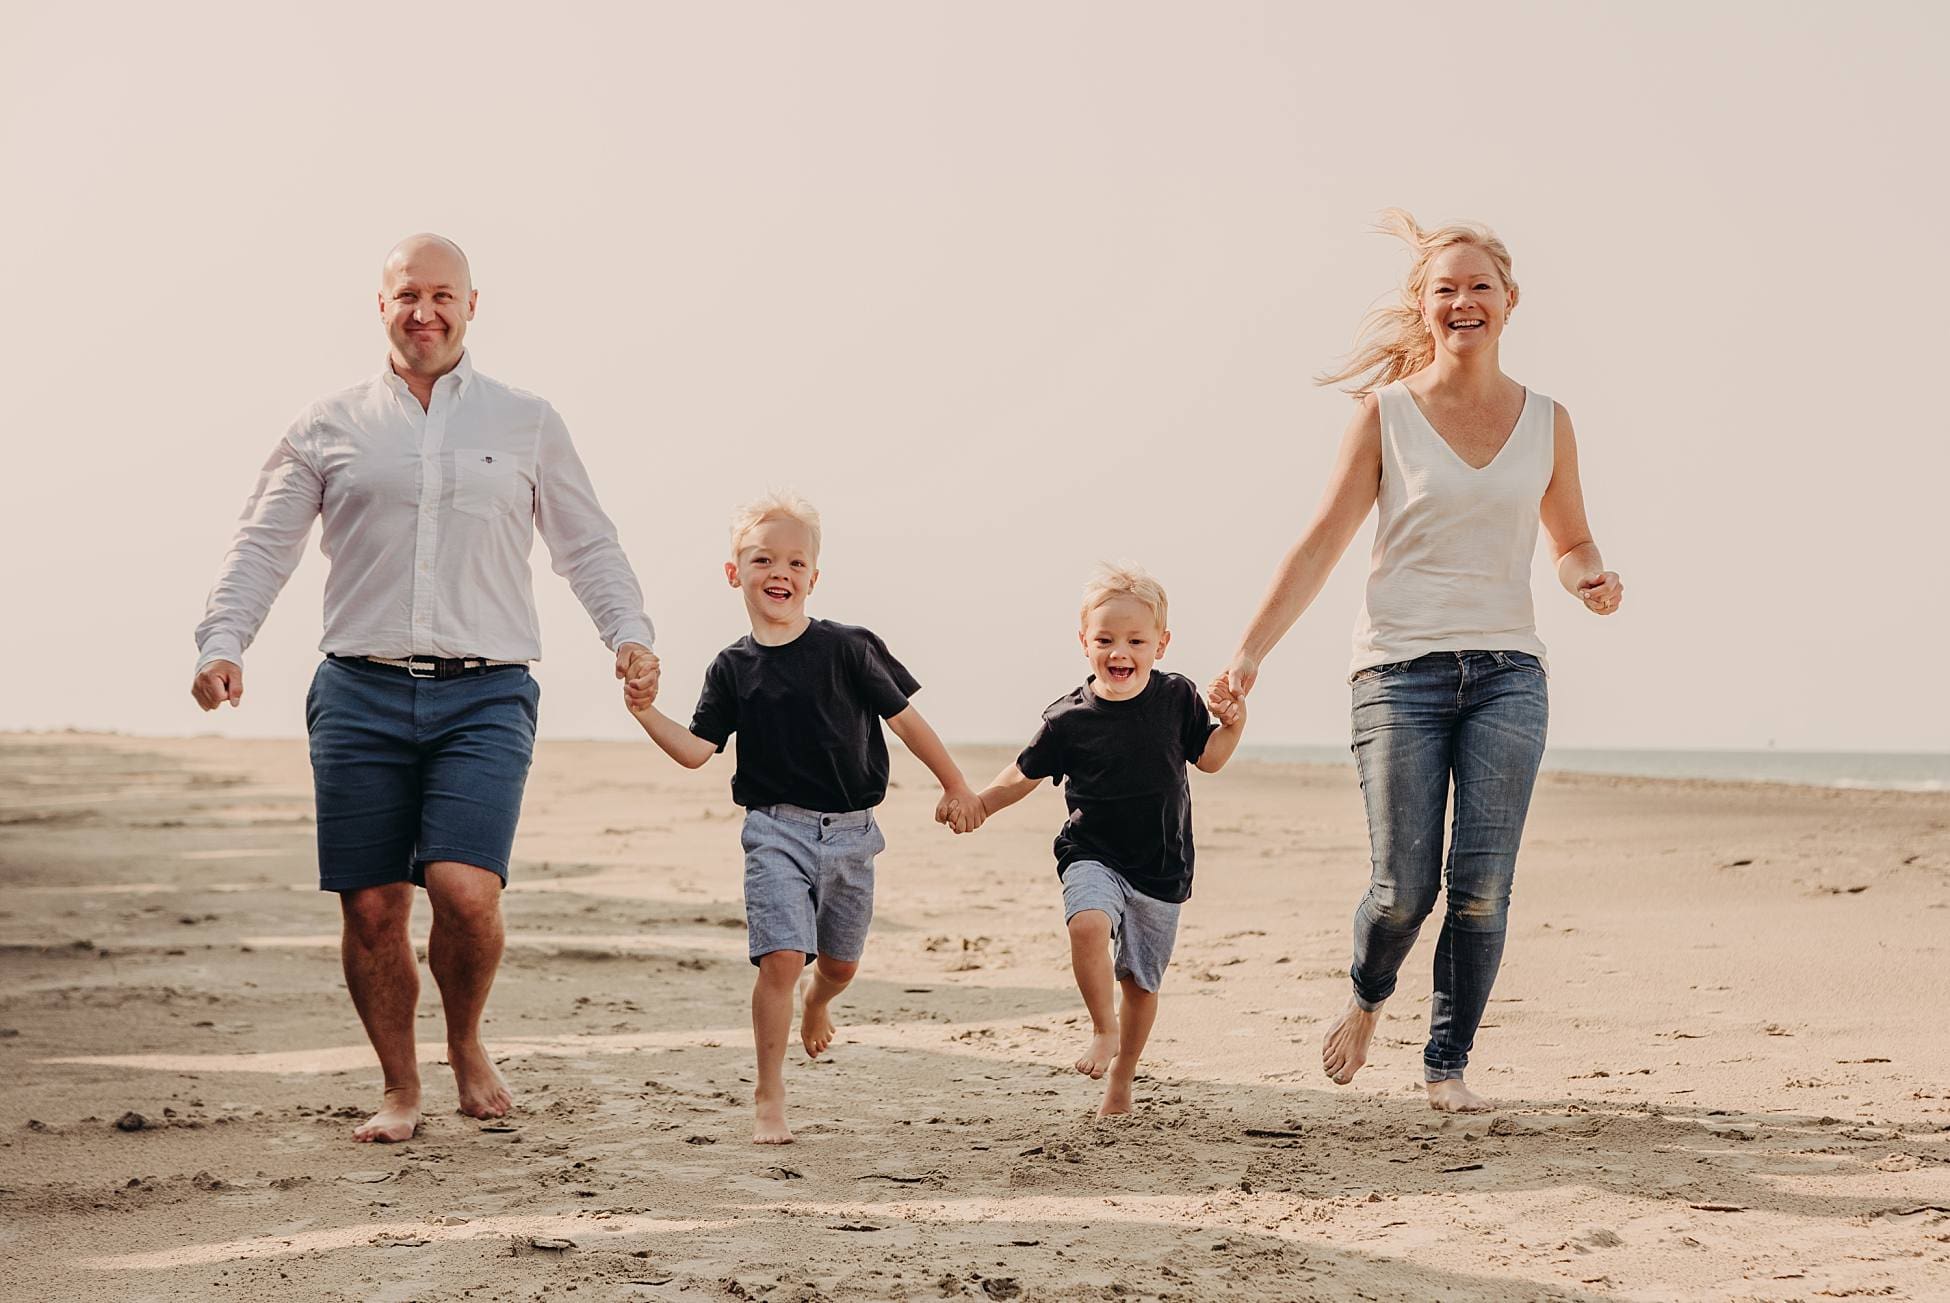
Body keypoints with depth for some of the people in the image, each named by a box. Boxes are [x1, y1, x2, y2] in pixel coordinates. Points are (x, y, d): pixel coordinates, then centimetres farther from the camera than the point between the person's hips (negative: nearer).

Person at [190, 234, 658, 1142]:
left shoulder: (529, 426, 13)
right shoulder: (330, 427, 11)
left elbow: (587, 545, 16)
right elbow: (264, 544, 11)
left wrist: (628, 634, 0)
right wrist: (222, 641, -3)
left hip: (484, 696, -1)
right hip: (360, 693, 1)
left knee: (466, 891, -16)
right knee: (371, 908, 0)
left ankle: (467, 1047, 12)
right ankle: (399, 1089, 19)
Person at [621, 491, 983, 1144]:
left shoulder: (848, 648, -4)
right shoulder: (733, 668, 0)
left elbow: (904, 718, 3)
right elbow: (695, 750, 0)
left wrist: (955, 784, 7)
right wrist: (646, 712, -15)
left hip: (850, 831, 1)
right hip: (777, 830, -1)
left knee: (840, 962, 15)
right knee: (781, 957, -15)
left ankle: (817, 1005, 53)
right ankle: (769, 1100, -4)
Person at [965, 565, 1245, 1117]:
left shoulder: (1178, 698, -4)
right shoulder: (1068, 718, -8)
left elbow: (1208, 758, 11)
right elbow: (1026, 773, 5)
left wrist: (1232, 724, -7)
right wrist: (977, 804, -7)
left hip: (1162, 869, 2)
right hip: (1093, 856, -2)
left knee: (1141, 980, 11)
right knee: (1088, 923, -34)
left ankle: (1120, 1082, 29)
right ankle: (1104, 1029, -15)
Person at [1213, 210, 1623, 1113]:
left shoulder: (1546, 422, 9)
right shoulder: (1386, 414, 3)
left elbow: (1571, 542, 19)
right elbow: (1324, 541, 0)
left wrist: (1591, 582, -5)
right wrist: (1251, 650, -7)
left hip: (1507, 672, 2)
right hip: (1401, 668, -2)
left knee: (1482, 887, -6)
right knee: (1405, 886, -5)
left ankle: (1448, 1062, 11)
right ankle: (1366, 1000, 28)